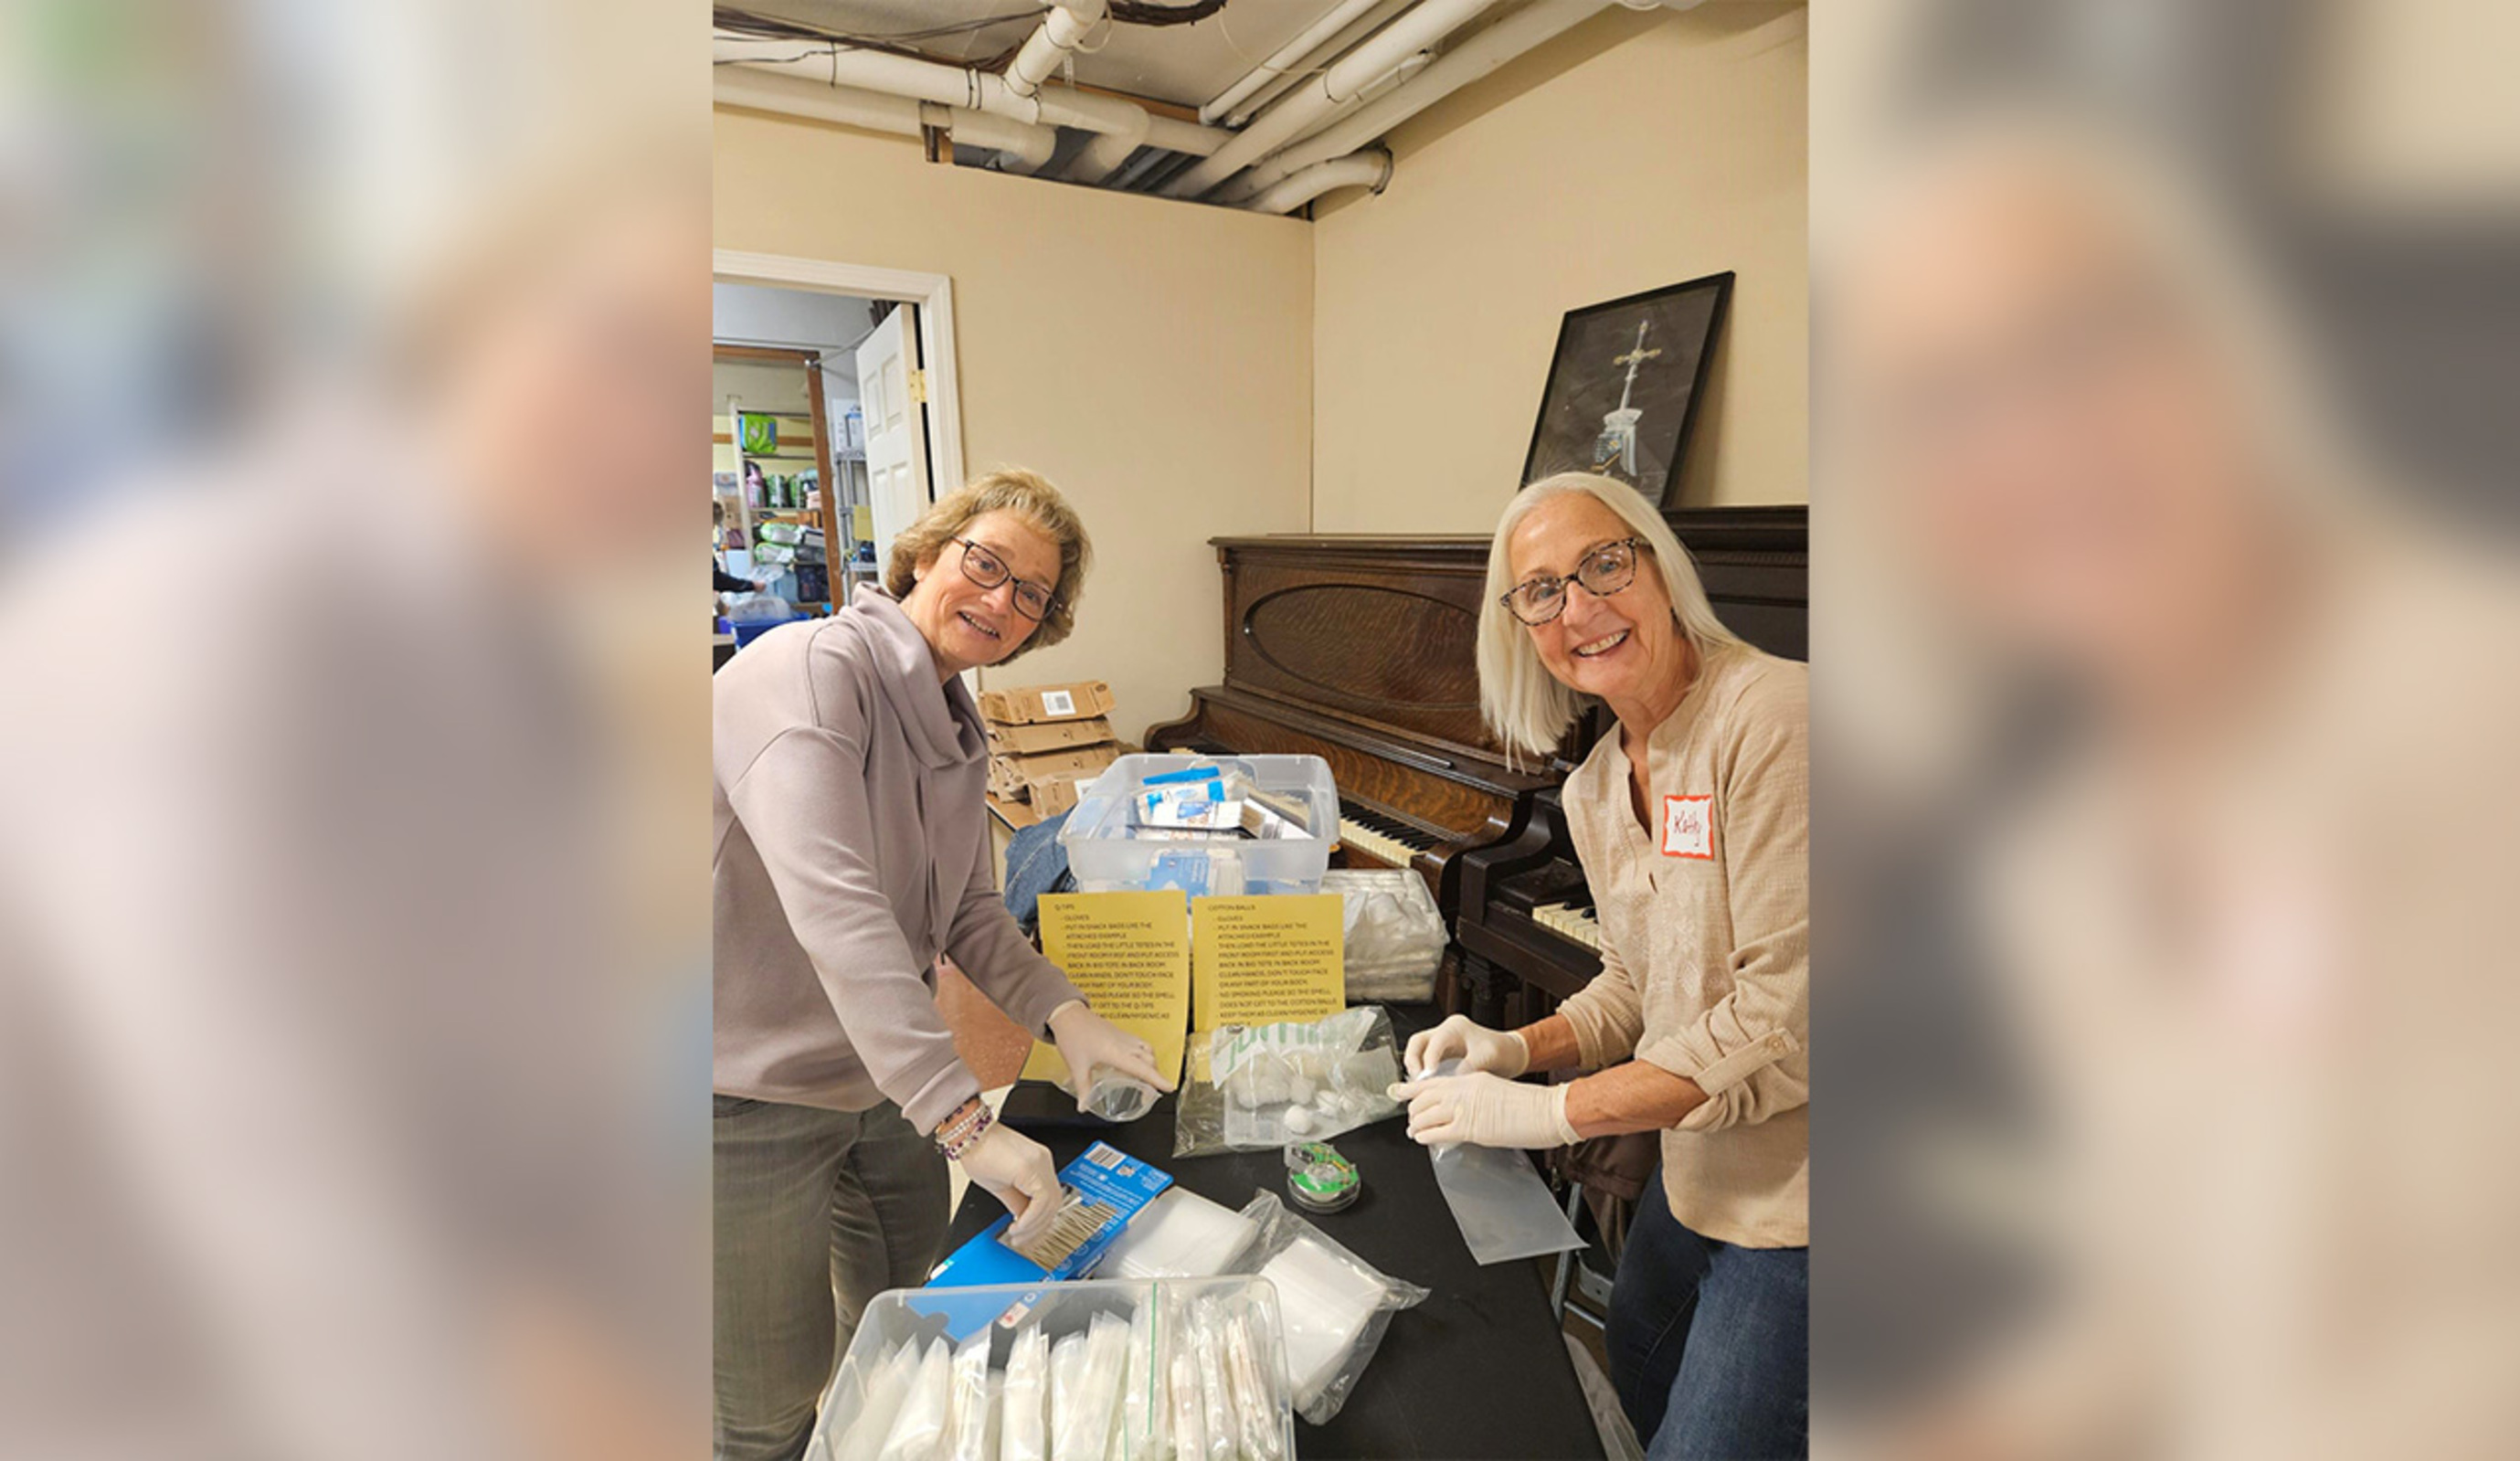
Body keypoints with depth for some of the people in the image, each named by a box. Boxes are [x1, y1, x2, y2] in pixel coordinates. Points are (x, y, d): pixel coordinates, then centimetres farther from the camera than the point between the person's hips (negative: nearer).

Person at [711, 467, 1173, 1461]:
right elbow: (833, 906, -36)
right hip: (753, 1094, -8)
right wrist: (965, 1122, -38)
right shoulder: (811, 668, -24)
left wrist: (1063, 1015, -9)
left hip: (882, 1076, 9)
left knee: (909, 1295, 28)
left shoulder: (960, 734, 5)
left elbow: (967, 913, 8)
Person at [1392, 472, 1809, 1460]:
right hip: (1694, 1179, 8)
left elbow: (1788, 1016, -27)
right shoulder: (1592, 793, 3)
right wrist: (1521, 1048, -4)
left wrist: (1553, 1111, -23)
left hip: (1791, 1204, -8)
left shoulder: (1771, 718, -24)